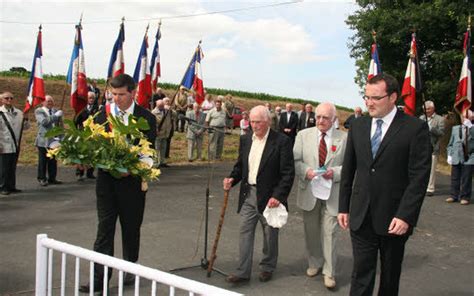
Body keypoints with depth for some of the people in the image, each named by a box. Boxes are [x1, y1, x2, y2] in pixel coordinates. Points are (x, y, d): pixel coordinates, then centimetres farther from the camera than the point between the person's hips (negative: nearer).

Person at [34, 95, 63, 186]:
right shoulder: (39, 111, -3)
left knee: (53, 160, 7)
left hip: (54, 140, 4)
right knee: (43, 161, 1)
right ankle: (42, 179, 10)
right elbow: (44, 121, -20)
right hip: (44, 140, -4)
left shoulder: (56, 111, 13)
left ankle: (52, 178, 16)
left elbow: (60, 125, 14)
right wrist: (55, 115, -21)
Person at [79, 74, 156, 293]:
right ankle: (99, 277, 7)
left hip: (132, 180, -1)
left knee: (131, 228, 13)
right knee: (104, 228, 2)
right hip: (106, 180, 1)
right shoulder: (103, 114, 3)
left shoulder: (146, 118, -4)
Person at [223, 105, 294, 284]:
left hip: (269, 197, -4)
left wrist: (278, 196, -20)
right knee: (245, 232, 3)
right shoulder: (245, 140, 6)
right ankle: (243, 272, 11)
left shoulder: (282, 142, -11)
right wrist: (232, 179, -4)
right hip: (248, 194, 4)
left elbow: (288, 173, -13)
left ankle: (267, 268, 30)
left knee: (270, 234, 11)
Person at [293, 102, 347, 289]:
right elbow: (294, 160, 1)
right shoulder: (303, 135, 2)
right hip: (308, 191, 2)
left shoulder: (344, 138, -4)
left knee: (329, 232, -1)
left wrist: (335, 172, -19)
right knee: (311, 231, 15)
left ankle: (329, 272, 12)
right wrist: (306, 170, -17)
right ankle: (314, 264, 35)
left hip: (332, 193, -2)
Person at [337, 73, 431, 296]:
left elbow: (419, 177, -11)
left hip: (395, 218, -2)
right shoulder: (357, 126, 6)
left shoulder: (415, 128, -8)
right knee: (361, 272, 2)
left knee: (390, 274, 15)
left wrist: (405, 215, -16)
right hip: (361, 216, 3)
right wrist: (343, 207, 8)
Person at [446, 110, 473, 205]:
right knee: (455, 178, 8)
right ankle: (454, 196, 17)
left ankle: (465, 197, 10)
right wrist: (449, 155, 8)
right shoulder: (455, 128, 16)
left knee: (466, 179, 1)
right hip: (456, 158, 3)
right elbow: (451, 143, 16)